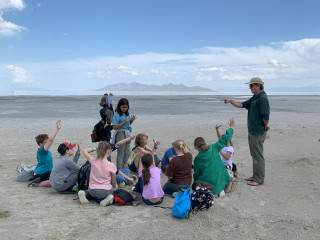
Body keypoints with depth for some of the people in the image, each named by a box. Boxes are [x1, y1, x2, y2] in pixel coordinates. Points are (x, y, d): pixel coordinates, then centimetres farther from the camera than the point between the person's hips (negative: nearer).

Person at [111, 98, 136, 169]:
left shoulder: (127, 114, 9)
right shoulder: (117, 115, -13)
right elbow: (115, 127, -17)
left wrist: (131, 120, -1)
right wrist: (124, 122, -22)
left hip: (127, 134, 8)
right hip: (120, 134, -8)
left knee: (127, 153, 13)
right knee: (121, 154, 0)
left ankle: (123, 168, 27)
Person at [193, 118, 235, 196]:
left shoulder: (197, 159, -5)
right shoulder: (213, 148, -2)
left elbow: (196, 174, 5)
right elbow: (224, 140, 6)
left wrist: (196, 181, 26)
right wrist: (231, 128, 17)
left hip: (208, 182, -4)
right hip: (220, 180, 4)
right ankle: (219, 190, 5)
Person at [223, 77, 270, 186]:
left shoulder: (263, 98, -18)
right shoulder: (254, 98, 14)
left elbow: (266, 117, -21)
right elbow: (242, 105, 15)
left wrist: (265, 126, -5)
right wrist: (230, 101, 2)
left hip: (258, 132, -10)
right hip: (252, 131, 10)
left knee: (258, 156, -2)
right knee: (254, 155, 17)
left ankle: (259, 179, 7)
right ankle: (255, 176, 28)